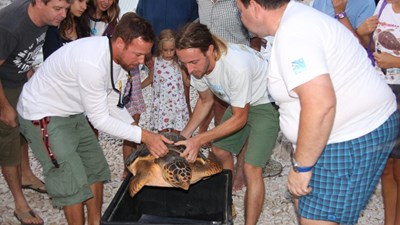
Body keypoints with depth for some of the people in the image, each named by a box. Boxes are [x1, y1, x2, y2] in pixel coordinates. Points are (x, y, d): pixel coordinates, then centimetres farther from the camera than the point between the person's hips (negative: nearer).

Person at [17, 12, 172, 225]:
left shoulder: (120, 56, -7)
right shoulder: (92, 63, -35)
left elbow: (113, 105, 0)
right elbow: (100, 119, -27)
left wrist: (144, 135, -11)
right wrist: (144, 135, -26)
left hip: (73, 112, 9)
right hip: (43, 116, -9)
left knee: (96, 169, 13)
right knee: (74, 183, -8)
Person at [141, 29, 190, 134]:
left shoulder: (179, 63, -3)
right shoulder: (155, 61, -1)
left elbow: (187, 82, 2)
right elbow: (150, 78, 14)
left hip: (177, 102, 0)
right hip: (161, 103, 0)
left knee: (176, 132, 5)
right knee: (162, 132, 2)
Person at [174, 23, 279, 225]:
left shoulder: (237, 65, -39)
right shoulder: (197, 63, -17)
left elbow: (239, 118, -26)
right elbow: (205, 101, 3)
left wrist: (199, 140, -30)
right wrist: (184, 135, -6)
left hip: (267, 103, -7)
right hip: (239, 102, 8)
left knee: (251, 169, -14)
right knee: (219, 150, 12)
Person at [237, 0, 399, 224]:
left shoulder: (292, 34, -24)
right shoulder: (296, 19, 10)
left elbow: (320, 104, -35)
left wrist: (301, 166, -23)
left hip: (356, 138, -10)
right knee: (304, 202, 19)